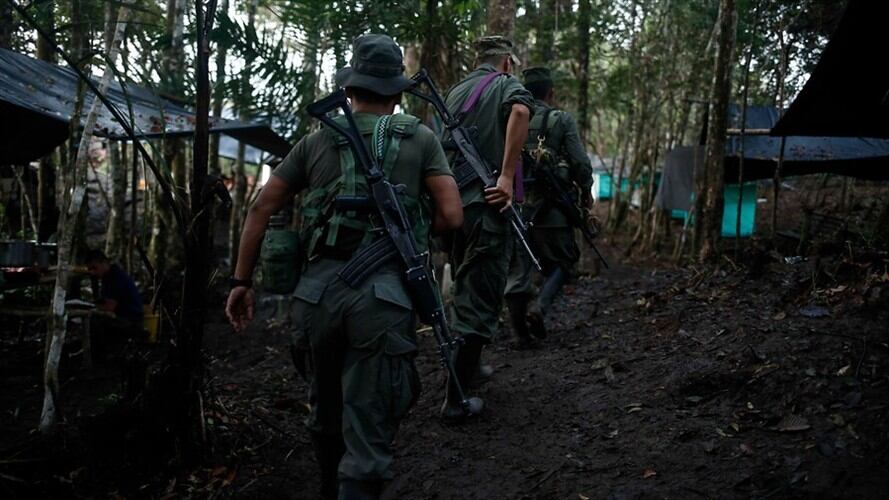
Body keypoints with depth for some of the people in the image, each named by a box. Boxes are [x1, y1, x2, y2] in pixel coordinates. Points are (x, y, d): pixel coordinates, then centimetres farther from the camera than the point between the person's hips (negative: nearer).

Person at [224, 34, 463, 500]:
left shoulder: (318, 140, 13)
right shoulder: (420, 138, 8)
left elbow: (261, 207, 10)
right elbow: (451, 216, 0)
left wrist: (241, 281, 15)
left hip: (319, 288, 3)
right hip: (384, 294, -3)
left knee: (326, 407, 25)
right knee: (368, 430, 1)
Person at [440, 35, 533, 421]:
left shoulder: (455, 91, 18)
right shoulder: (508, 85, 0)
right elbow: (519, 112, -23)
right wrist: (507, 176, -24)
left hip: (453, 200, 7)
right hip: (488, 202, -7)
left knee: (465, 287, 22)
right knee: (480, 298, -3)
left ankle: (469, 365, 36)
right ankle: (456, 397, -2)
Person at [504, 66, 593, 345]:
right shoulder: (562, 120, -2)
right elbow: (580, 163, -6)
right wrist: (586, 192, 10)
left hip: (513, 205, 3)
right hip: (550, 208, -3)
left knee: (516, 269, 9)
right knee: (561, 263, 13)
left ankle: (522, 332, 10)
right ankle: (539, 307, -9)